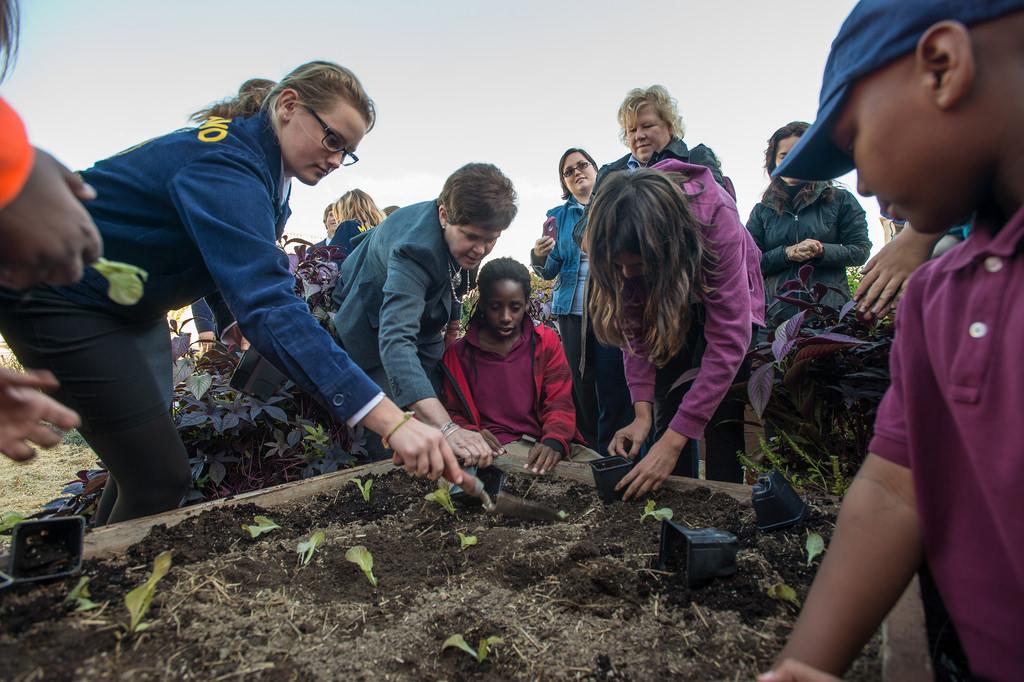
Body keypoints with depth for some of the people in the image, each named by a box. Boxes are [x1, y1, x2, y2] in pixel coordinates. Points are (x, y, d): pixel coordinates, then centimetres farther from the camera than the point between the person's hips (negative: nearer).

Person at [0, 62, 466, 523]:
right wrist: (392, 421, -50)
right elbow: (268, 307, -44)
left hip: (131, 306, 9)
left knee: (145, 468, 12)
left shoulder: (262, 164, 0)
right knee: (160, 478, -10)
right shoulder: (226, 166, -31)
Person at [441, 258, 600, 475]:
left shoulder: (546, 340, 11)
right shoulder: (458, 353, 9)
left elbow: (559, 403, 3)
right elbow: (451, 413, 13)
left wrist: (554, 441, -20)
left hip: (545, 444, 4)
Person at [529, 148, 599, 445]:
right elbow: (550, 270, 10)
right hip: (573, 310, 2)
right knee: (582, 380, 1)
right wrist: (539, 258, -12)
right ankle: (590, 445, 14)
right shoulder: (558, 217, 15)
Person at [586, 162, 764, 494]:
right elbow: (634, 327, -19)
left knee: (722, 415, -10)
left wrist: (674, 441, -43)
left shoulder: (716, 216, -39)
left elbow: (727, 340, -40)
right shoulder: (626, 247, -29)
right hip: (667, 304, 3)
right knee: (668, 408, -5)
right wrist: (642, 412, -30)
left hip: (728, 297, -2)